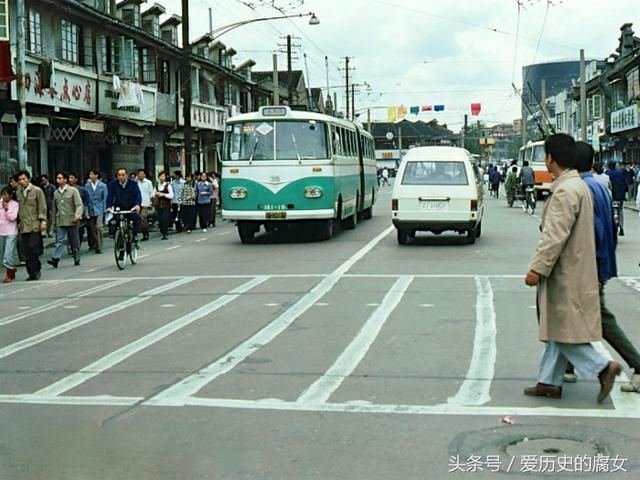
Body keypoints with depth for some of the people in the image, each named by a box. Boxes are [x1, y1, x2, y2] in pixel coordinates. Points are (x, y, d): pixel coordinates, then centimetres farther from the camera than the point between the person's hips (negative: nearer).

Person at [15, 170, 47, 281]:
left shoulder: (37, 191, 1)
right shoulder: (18, 193, 14)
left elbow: (42, 207, -2)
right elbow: (18, 208, 19)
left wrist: (43, 221, -9)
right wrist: (19, 222, 13)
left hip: (35, 225, -4)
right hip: (23, 226, 4)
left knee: (33, 249, -12)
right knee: (27, 251, 1)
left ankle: (36, 270, 0)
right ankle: (32, 273, 6)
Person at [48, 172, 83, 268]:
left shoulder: (73, 190, -1)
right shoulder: (56, 192, 13)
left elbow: (79, 204, -8)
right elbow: (54, 208, 19)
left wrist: (78, 214, -27)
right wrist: (54, 222, 18)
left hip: (71, 221, -3)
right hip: (60, 222, 3)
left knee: (74, 242, 5)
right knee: (59, 241, -10)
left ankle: (77, 260, 15)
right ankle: (56, 258, -20)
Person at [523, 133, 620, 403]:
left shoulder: (565, 191, -20)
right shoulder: (578, 185, 13)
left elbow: (555, 236, -25)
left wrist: (537, 268, -20)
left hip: (566, 275, -10)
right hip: (568, 271, 10)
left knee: (562, 330, -2)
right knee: (556, 328, 13)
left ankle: (603, 368, 1)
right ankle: (549, 382, 19)